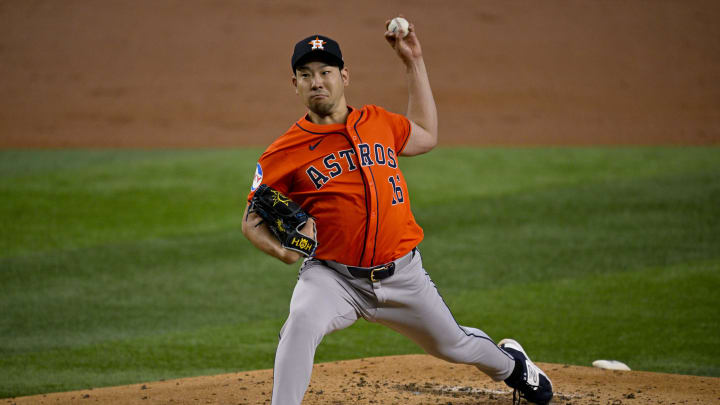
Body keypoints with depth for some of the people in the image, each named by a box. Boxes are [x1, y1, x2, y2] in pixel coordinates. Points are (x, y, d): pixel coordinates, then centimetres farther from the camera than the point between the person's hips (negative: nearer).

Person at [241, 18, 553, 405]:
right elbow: (252, 220, -2)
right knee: (301, 322, -35)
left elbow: (426, 136, 24)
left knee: (454, 345, 21)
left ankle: (509, 361, 54)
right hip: (333, 277, -3)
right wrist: (280, 250, -25)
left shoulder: (377, 122, 4)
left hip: (402, 274, 3)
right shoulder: (285, 153, -9)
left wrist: (414, 62, 20)